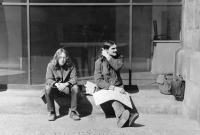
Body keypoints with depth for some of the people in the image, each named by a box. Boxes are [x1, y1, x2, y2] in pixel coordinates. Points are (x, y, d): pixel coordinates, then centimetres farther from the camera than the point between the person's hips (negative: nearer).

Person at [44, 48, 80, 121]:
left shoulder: (71, 65, -8)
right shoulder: (51, 65, -10)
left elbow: (74, 78, -14)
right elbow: (48, 79, -15)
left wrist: (66, 84, -35)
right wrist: (56, 84, -37)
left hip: (66, 87, 1)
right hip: (55, 87, 0)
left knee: (75, 88, -29)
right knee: (47, 88, -32)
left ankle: (73, 112, -16)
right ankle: (52, 112, -17)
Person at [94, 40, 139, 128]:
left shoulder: (119, 57, 14)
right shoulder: (99, 62, 3)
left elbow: (117, 66, -11)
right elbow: (98, 81, -7)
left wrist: (107, 56, -5)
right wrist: (113, 88, -18)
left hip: (118, 87, 5)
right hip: (105, 88, -4)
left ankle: (122, 118, -56)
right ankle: (123, 114, -66)